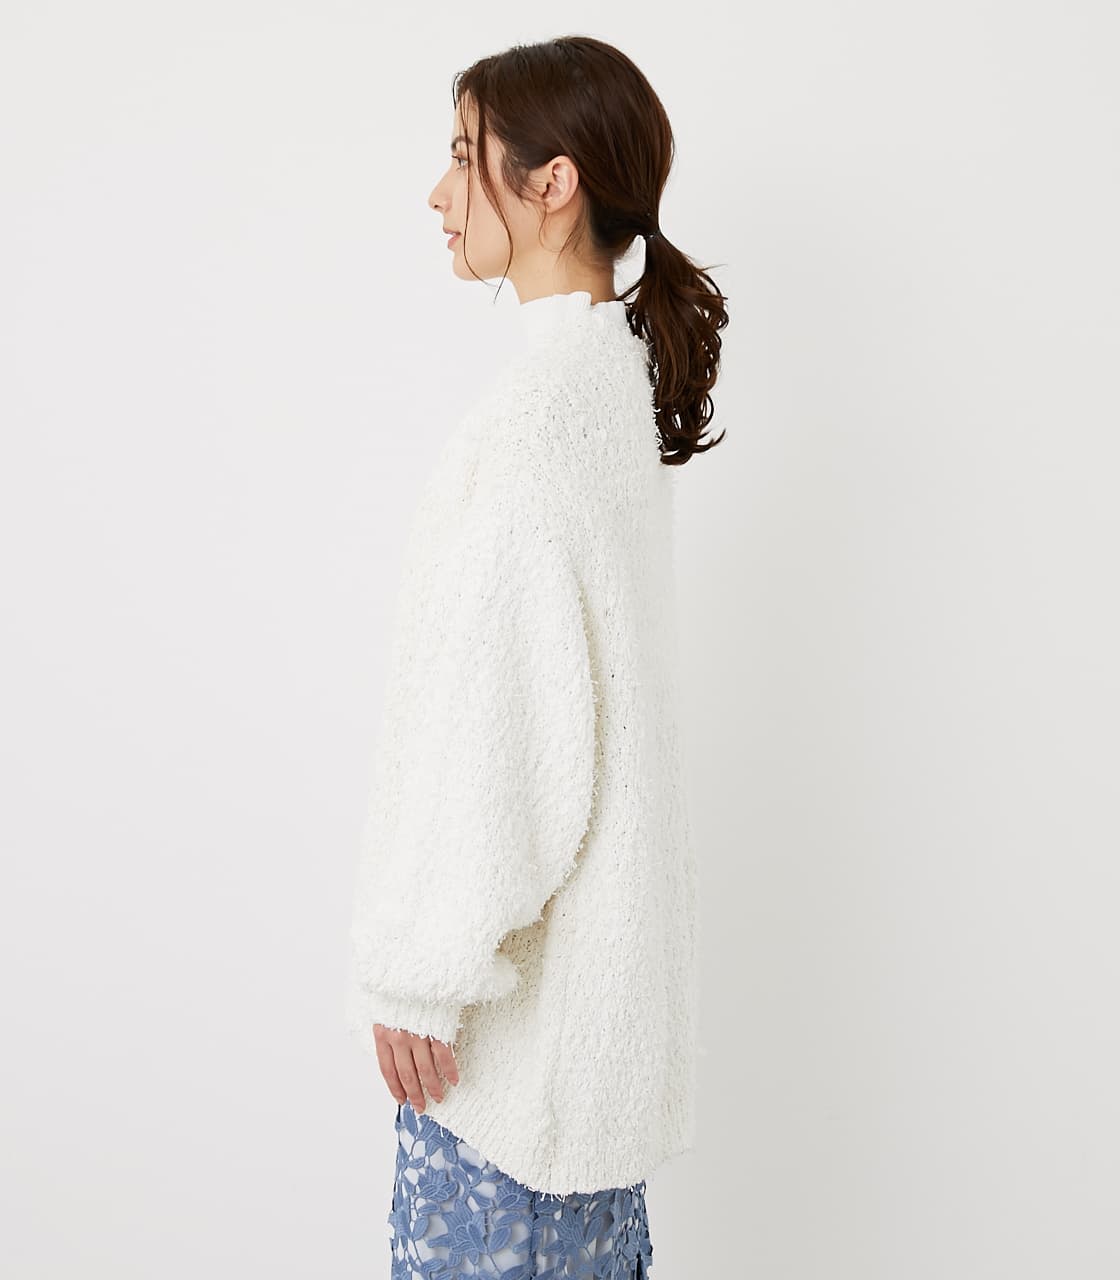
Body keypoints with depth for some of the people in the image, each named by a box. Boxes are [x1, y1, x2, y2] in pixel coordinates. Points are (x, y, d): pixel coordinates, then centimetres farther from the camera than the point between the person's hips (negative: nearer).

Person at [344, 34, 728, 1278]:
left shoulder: (539, 409, -24)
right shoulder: (624, 371, 6)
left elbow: (504, 725, -25)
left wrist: (420, 975, -17)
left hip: (525, 952, -9)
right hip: (603, 920, 9)